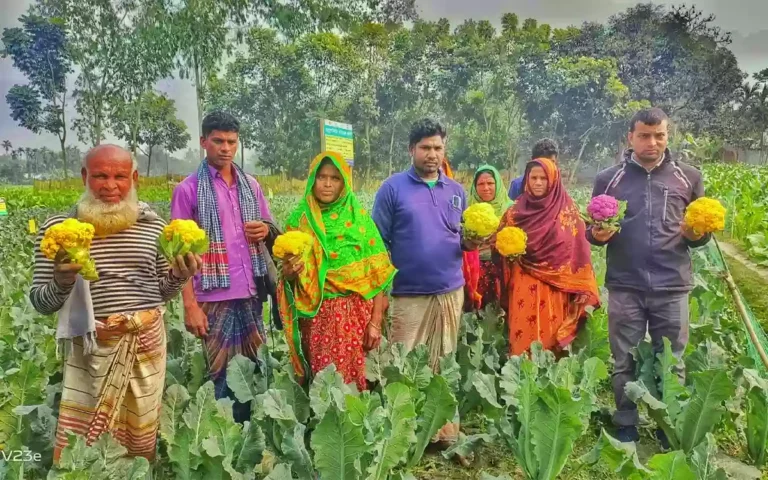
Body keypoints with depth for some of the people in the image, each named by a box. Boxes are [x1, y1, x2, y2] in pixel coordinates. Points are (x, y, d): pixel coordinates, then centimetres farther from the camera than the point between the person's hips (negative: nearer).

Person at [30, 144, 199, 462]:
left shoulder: (153, 226, 2)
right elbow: (41, 303, -1)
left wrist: (178, 276, -10)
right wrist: (62, 281, -21)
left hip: (148, 342, 2)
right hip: (92, 348, -2)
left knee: (144, 443, 16)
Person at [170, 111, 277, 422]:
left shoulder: (251, 185, 10)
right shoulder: (188, 190, -3)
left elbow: (270, 232, 20)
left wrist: (266, 230, -6)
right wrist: (190, 305, -10)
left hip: (252, 293, 4)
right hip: (215, 297, -4)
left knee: (254, 368, 11)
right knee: (222, 373, 3)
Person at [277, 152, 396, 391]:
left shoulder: (359, 217, 1)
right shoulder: (299, 219, 4)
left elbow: (377, 274, 0)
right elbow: (289, 276, 8)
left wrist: (375, 321, -5)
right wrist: (288, 273, -15)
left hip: (356, 315, -1)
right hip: (317, 317, 1)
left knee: (355, 381, 0)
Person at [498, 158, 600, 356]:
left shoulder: (568, 210, 1)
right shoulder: (516, 211, 5)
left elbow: (578, 250, -1)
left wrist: (583, 291, -5)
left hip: (555, 289, -1)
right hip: (524, 288, 1)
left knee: (551, 336, 3)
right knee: (523, 336, 2)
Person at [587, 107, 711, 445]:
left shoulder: (689, 178, 6)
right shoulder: (608, 179, 4)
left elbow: (702, 235, 11)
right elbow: (593, 231, 10)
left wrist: (696, 234, -12)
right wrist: (597, 235, -13)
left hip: (672, 288, 1)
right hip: (625, 288, 0)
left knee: (672, 364, 10)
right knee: (625, 363, 9)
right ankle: (626, 427, 24)